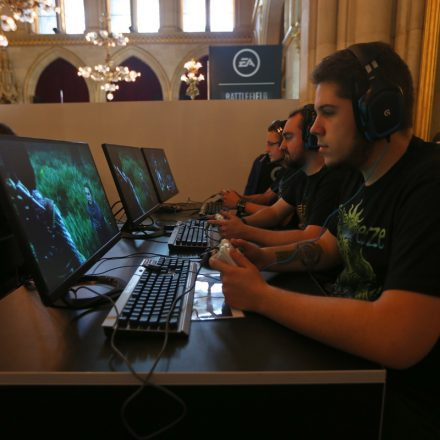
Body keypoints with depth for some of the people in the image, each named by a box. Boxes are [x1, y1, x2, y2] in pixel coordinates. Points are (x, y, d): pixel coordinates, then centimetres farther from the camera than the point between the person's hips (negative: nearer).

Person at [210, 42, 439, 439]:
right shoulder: (366, 179, 4)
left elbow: (396, 340, -35)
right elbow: (326, 248, 15)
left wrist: (261, 296, -25)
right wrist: (267, 257, -5)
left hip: (399, 396, -7)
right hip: (346, 351, 7)